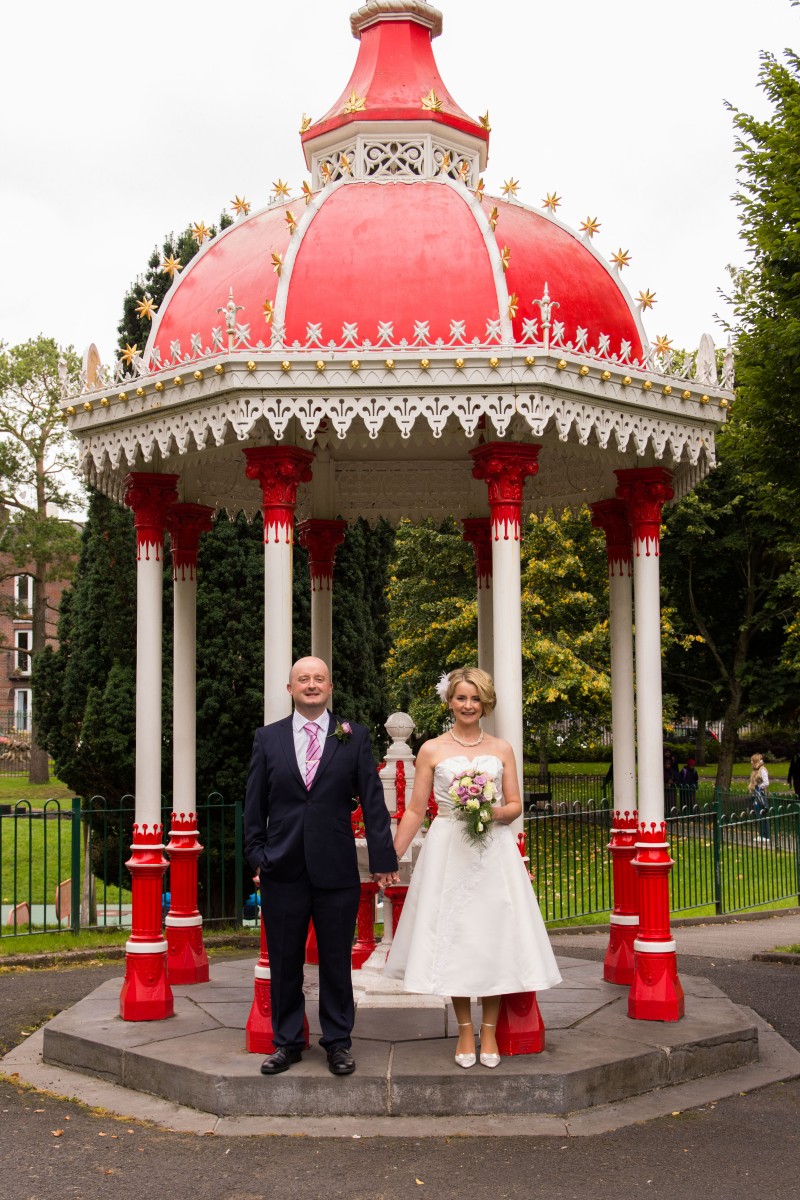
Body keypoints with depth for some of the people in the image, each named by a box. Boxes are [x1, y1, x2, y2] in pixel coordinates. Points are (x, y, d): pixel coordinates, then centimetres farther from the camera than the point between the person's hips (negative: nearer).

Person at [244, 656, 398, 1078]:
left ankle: (338, 1042, 22)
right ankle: (287, 1042, 22)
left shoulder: (354, 737, 3)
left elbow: (372, 801, 1)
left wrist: (383, 859, -3)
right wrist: (257, 856, -1)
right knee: (284, 963, 9)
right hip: (283, 870, 1)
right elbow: (255, 805, 7)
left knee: (336, 962, 8)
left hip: (336, 869, -1)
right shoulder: (268, 738, 6)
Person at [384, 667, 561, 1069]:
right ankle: (465, 1031, 15)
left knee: (493, 940, 1)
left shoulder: (501, 750, 8)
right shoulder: (432, 750, 4)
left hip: (494, 853, 1)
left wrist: (492, 812, -13)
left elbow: (515, 806, 8)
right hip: (447, 854, -1)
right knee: (452, 940, 2)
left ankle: (489, 1032, 13)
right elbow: (415, 811, 3)